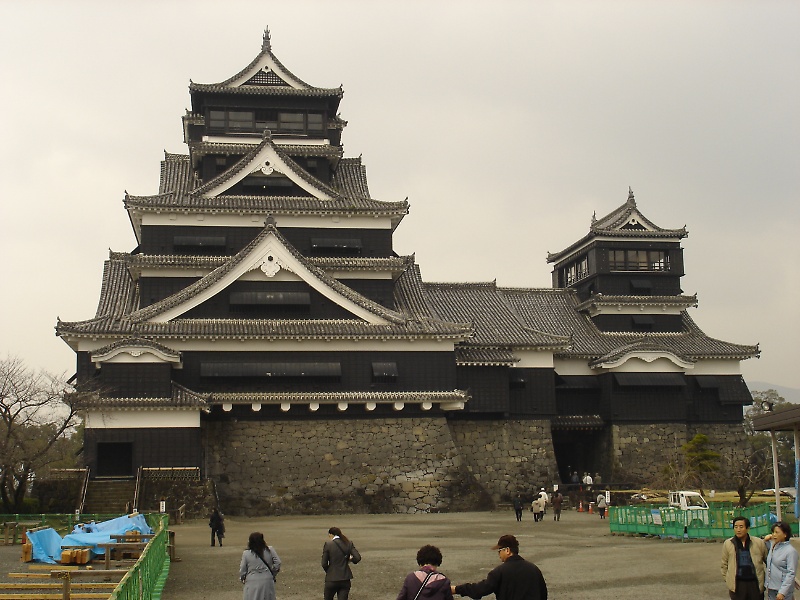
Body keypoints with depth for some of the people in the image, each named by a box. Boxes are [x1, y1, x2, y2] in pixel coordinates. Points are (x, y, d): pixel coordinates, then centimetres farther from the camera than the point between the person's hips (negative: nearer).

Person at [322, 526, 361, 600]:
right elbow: (358, 558, -6)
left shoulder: (328, 544, -6)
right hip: (345, 579, 3)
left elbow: (324, 564, -6)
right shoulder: (349, 543, 2)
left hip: (332, 578, -3)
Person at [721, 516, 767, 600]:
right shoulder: (727, 544, 0)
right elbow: (724, 565, 7)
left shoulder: (759, 542, -1)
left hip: (755, 584, 0)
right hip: (737, 585, 0)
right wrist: (727, 580, 5)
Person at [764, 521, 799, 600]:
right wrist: (766, 540, 10)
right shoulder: (773, 546, 7)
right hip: (770, 588, 6)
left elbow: (791, 573, -15)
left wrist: (782, 592, -20)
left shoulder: (791, 551, -13)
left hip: (783, 588, -6)